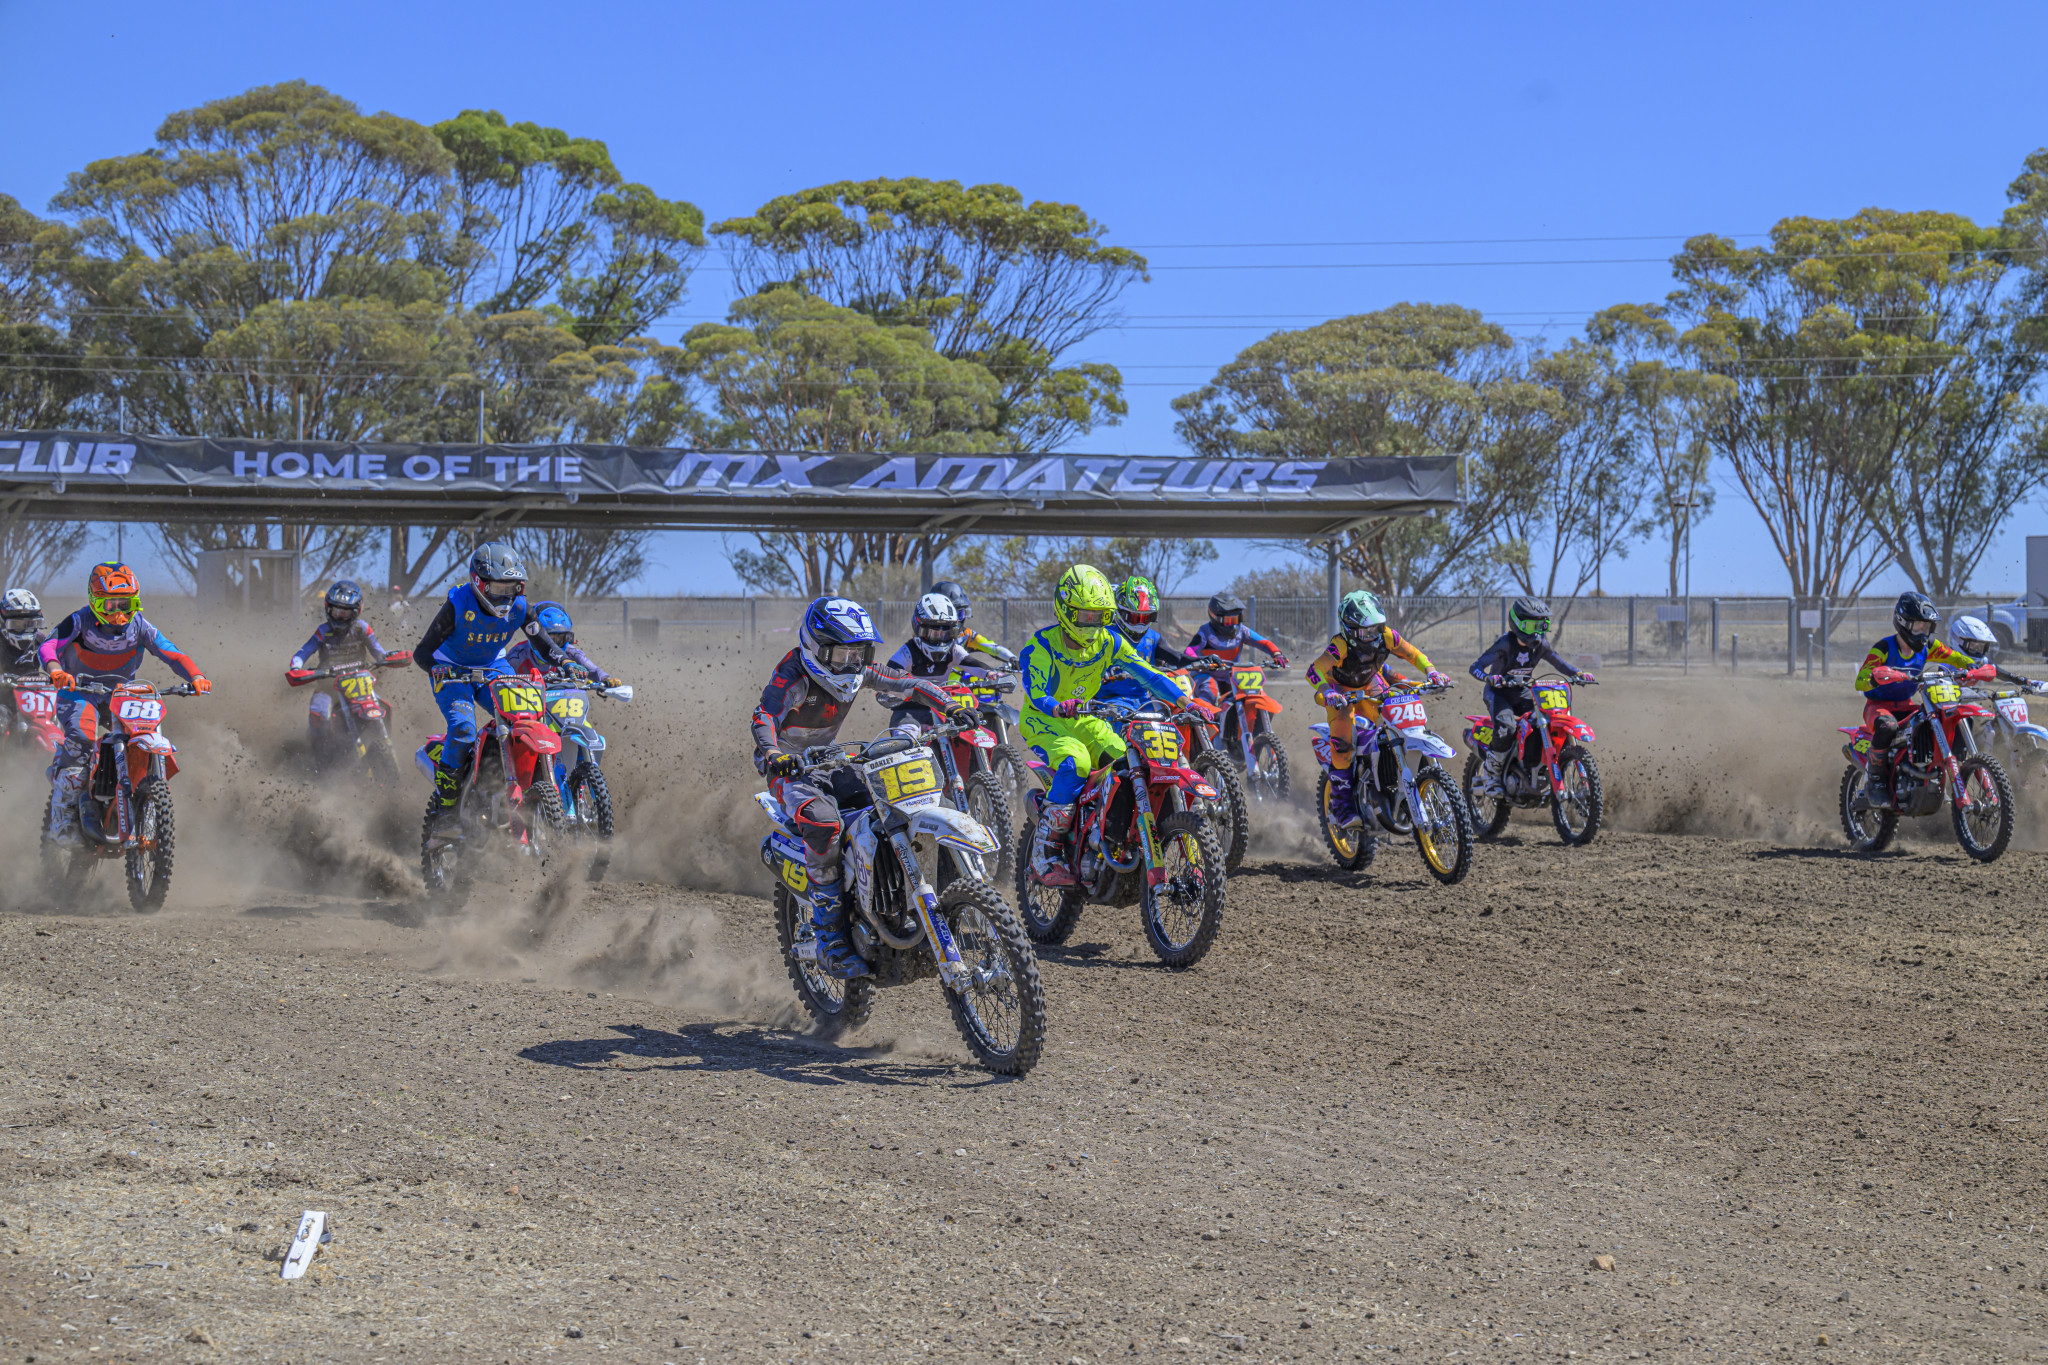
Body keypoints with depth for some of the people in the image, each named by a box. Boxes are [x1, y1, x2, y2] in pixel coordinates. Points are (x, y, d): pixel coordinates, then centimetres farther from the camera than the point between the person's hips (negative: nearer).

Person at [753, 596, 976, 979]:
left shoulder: (858, 672, 0)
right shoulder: (792, 674, -20)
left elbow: (908, 684, 4)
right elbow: (765, 716, -34)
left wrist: (950, 707, -12)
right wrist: (772, 753, -54)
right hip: (789, 768, -7)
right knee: (824, 824, -35)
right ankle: (829, 937, -32)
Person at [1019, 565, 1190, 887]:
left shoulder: (1108, 641, -4)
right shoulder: (1042, 646, -18)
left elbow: (1145, 672, -7)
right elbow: (1038, 694, -28)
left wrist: (1184, 701, -19)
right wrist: (1059, 707, -52)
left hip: (1085, 719, 6)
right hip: (1043, 720, -6)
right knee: (1075, 761, -35)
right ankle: (1045, 852, -29)